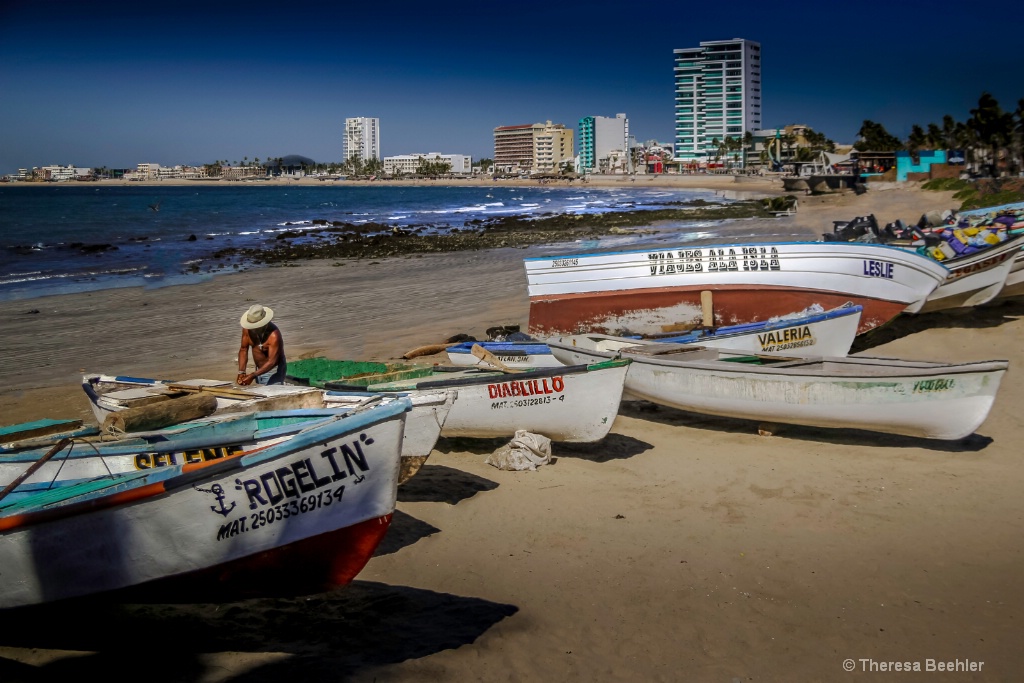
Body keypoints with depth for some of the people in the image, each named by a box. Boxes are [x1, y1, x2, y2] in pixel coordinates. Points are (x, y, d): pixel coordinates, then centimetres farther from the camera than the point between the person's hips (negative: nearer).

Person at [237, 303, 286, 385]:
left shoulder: (274, 335, -29)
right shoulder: (247, 329, -11)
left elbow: (272, 362, -29)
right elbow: (243, 349, -3)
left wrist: (253, 376, -35)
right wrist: (241, 372, -13)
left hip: (273, 371, -6)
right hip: (259, 370, 6)